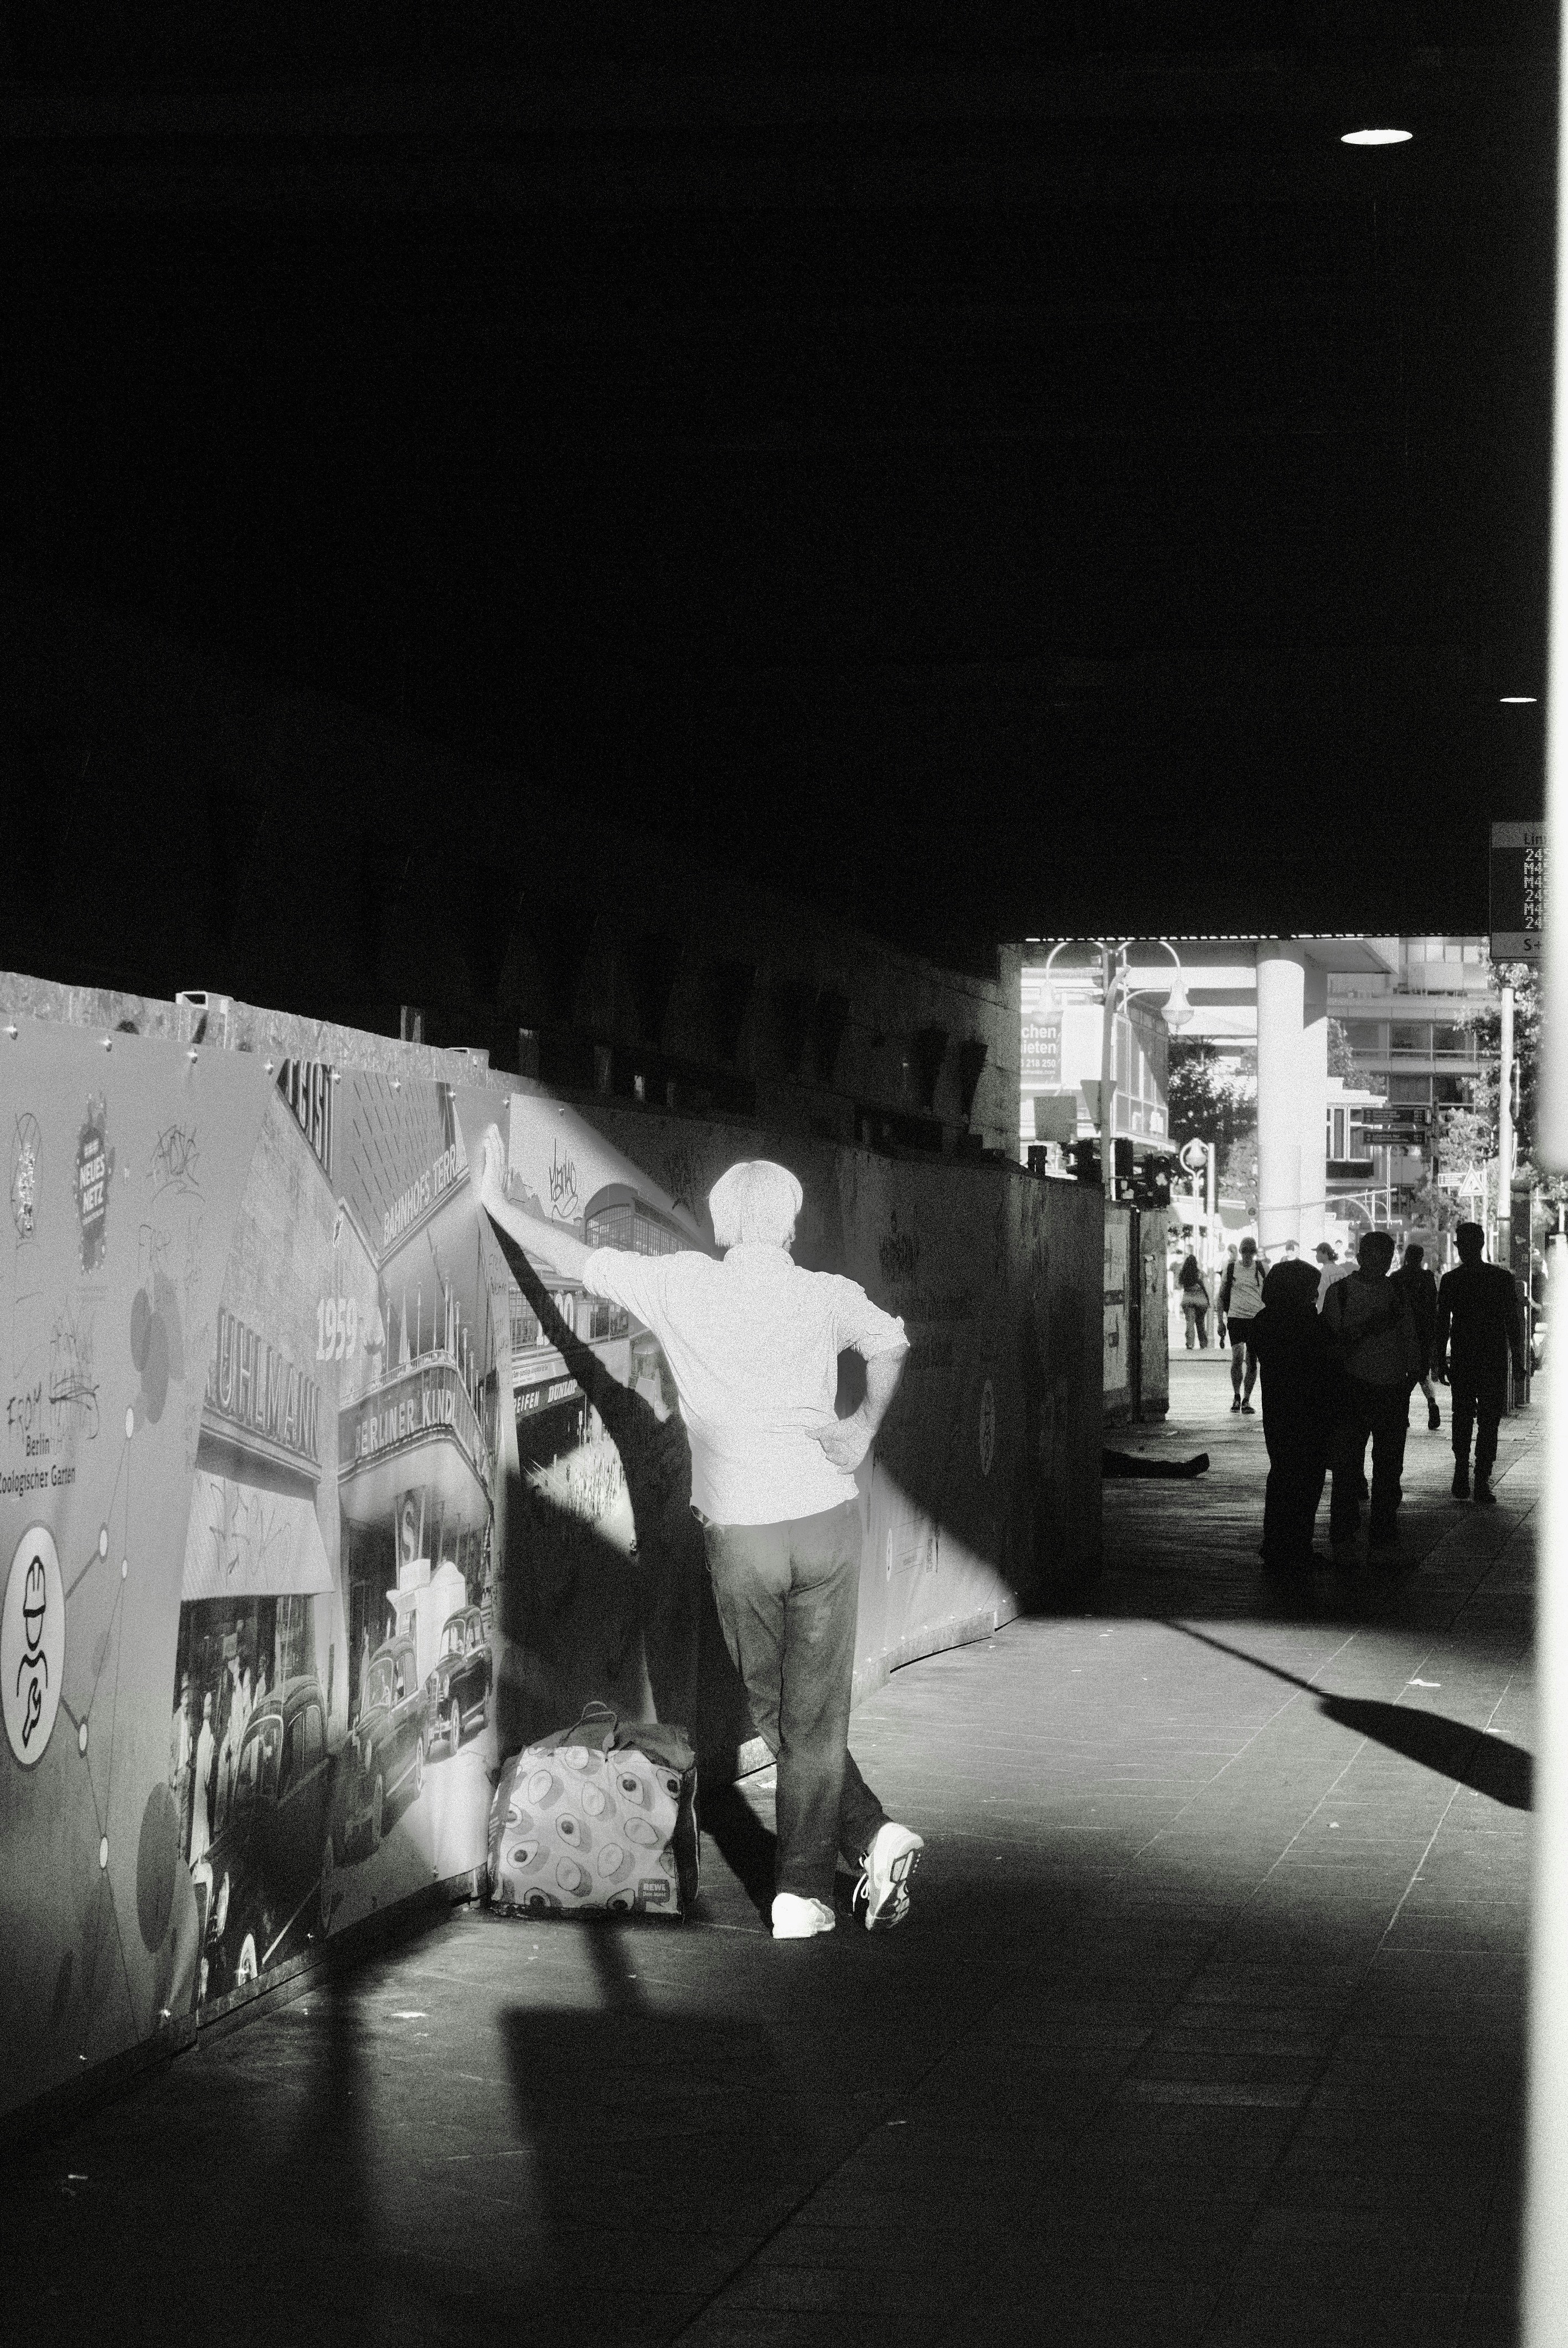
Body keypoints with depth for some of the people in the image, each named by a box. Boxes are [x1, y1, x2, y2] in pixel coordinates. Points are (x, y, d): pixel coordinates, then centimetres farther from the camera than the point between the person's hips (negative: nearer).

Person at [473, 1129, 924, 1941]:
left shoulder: (685, 1285, -5)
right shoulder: (828, 1297, 1)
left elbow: (576, 1259, 2)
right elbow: (892, 1346, 20)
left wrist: (495, 1200, 13)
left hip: (740, 1537, -1)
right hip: (826, 1519, 1)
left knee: (774, 1714, 15)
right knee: (816, 1715, 7)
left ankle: (871, 1837, 9)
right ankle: (801, 1892, 4)